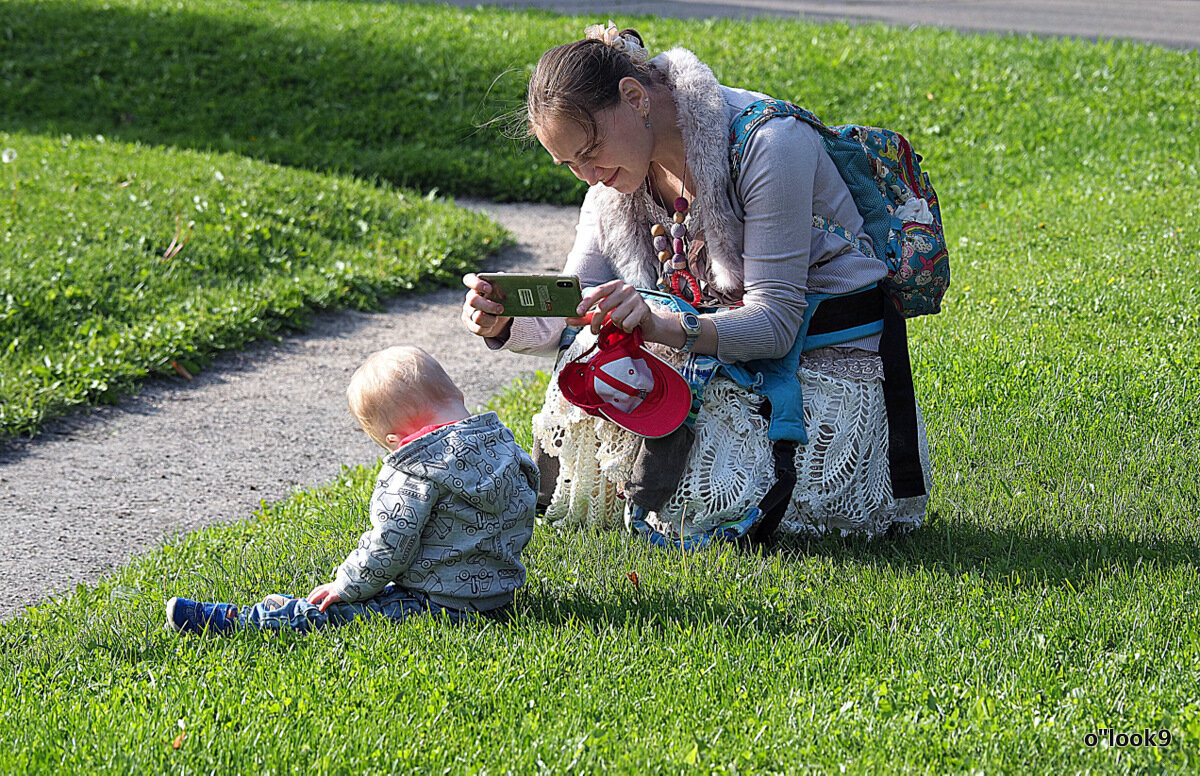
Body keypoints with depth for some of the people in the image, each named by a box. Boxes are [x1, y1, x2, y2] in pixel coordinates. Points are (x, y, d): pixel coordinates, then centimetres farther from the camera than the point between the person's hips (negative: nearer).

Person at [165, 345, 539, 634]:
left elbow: (388, 549, -20)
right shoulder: (505, 444, 7)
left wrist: (344, 586, -5)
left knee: (324, 610, -7)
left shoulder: (418, 469, -20)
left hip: (439, 603, -10)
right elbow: (522, 523, 19)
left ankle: (233, 622, -5)